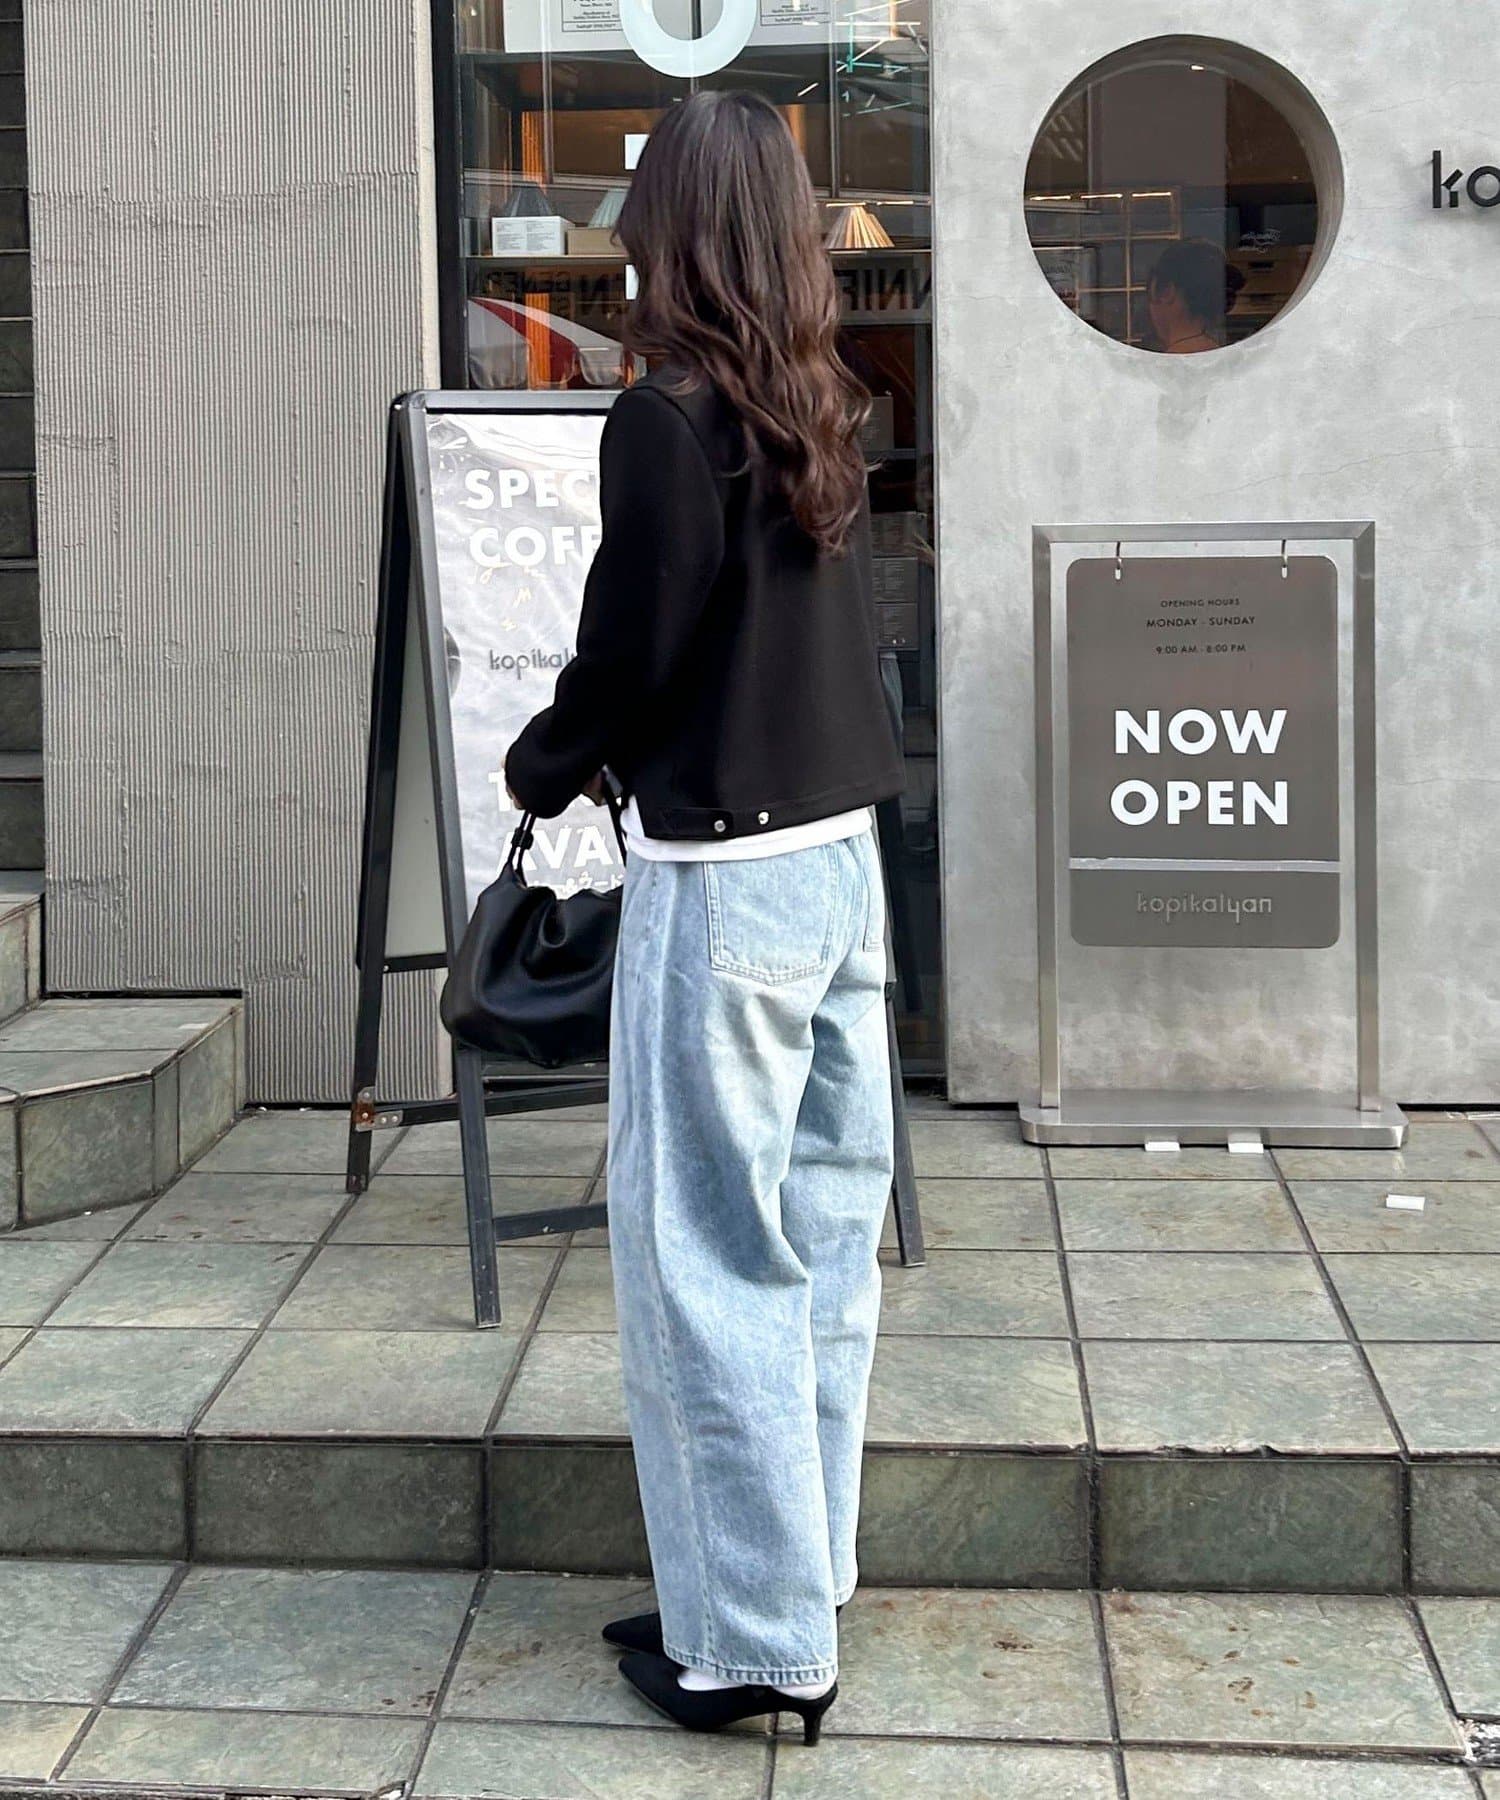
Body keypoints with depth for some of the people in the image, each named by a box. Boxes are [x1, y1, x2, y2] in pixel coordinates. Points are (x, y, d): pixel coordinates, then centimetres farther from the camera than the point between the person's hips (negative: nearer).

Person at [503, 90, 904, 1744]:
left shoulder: (667, 415, -14)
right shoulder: (823, 414, 6)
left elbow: (632, 652, -13)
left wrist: (540, 769, 6)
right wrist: (616, 755, 17)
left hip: (722, 878, -8)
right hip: (840, 856, 8)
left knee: (707, 1257, 1)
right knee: (821, 1238, 13)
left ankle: (748, 1636, 9)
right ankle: (796, 1584, 26)